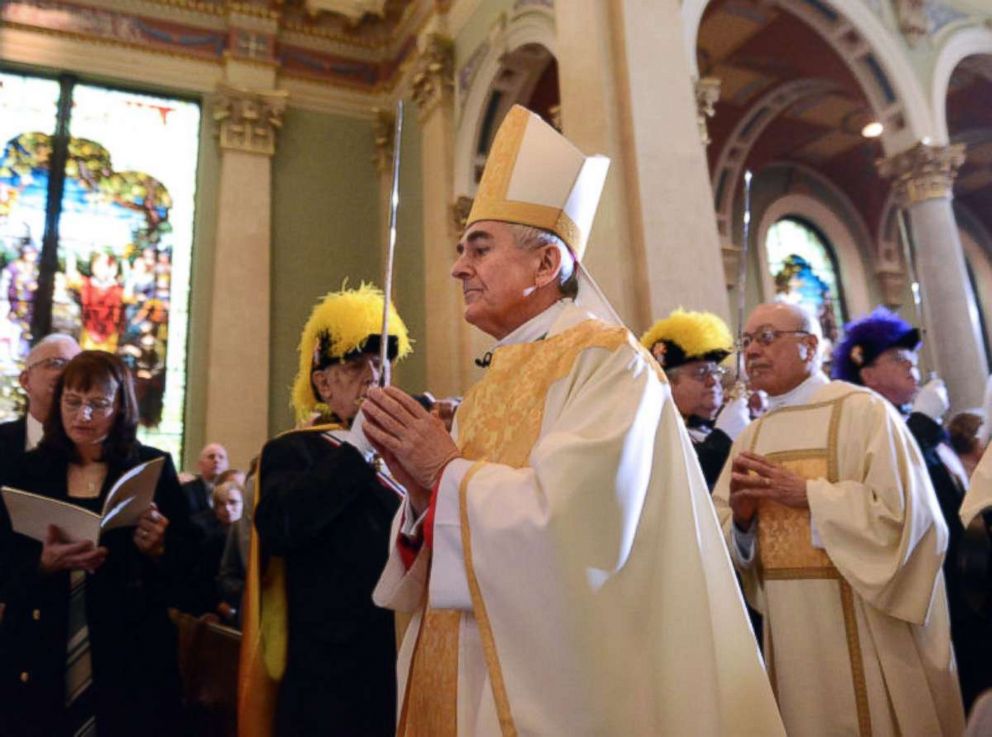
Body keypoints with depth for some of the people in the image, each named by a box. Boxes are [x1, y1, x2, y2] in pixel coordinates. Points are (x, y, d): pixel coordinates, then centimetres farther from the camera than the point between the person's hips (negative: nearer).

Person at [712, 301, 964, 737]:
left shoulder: (862, 409, -8)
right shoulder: (750, 438, 8)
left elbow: (904, 510, -16)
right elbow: (723, 539, 8)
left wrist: (808, 495, -19)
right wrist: (741, 519, -13)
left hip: (862, 627, -5)